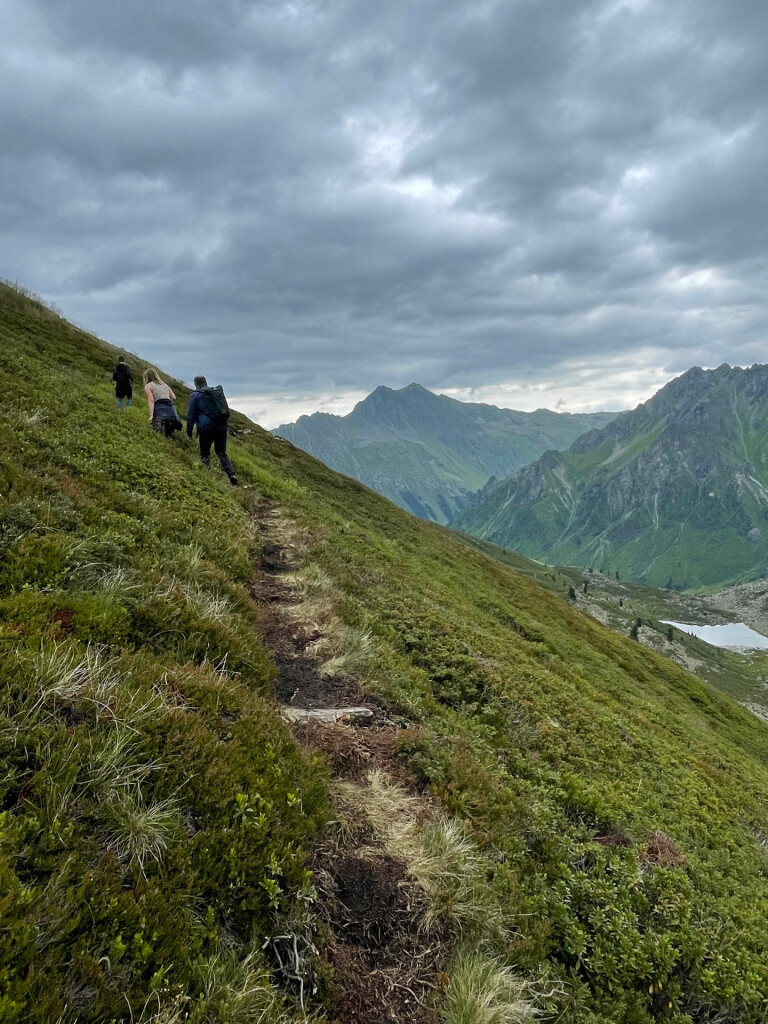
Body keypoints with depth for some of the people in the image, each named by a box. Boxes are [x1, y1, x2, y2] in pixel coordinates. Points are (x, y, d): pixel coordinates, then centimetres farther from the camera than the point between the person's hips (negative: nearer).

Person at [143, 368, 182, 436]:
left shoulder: (148, 386, 14)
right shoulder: (164, 384, 31)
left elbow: (151, 400, -1)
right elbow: (174, 398, 23)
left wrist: (151, 416, -10)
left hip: (159, 408, -5)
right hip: (171, 407, 5)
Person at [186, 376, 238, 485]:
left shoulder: (195, 395, 2)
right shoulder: (218, 391, 18)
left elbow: (191, 415, 2)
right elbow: (226, 410, 23)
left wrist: (189, 432, 10)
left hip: (206, 428, -4)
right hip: (222, 426, 5)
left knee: (205, 453, 10)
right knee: (222, 453, 11)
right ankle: (232, 474, -8)